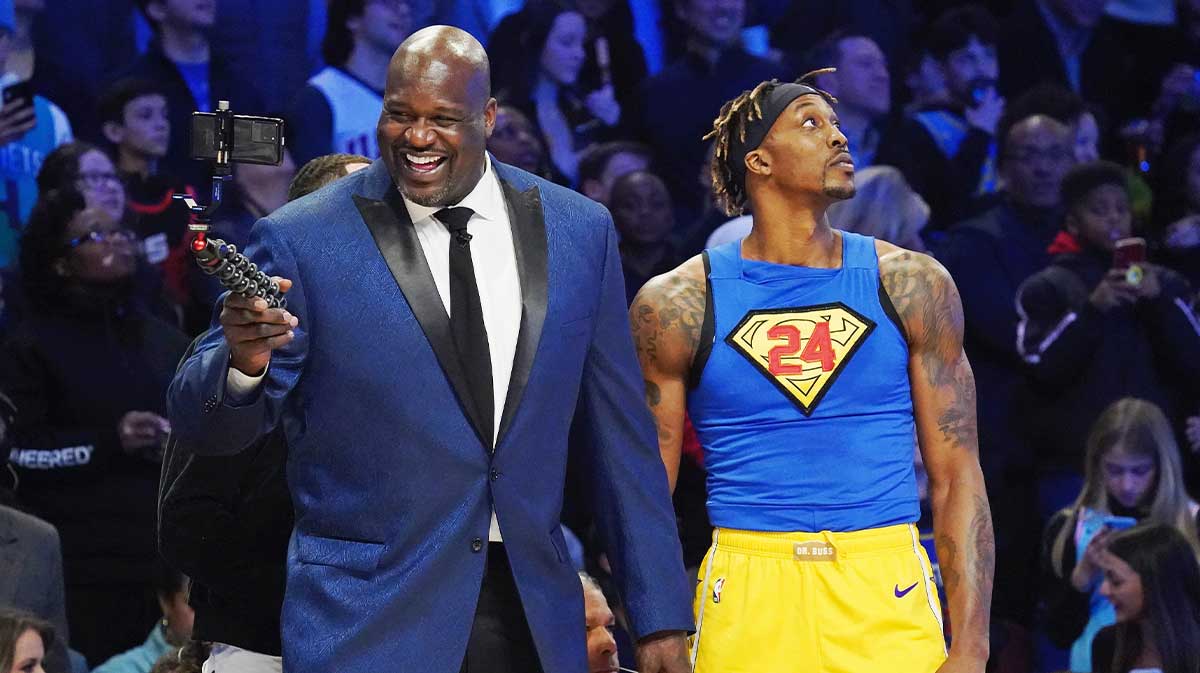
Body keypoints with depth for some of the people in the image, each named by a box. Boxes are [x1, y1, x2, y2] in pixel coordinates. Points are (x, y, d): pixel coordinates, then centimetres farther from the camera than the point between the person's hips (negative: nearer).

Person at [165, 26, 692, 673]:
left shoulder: (580, 231, 5)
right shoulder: (302, 240, -5)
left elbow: (619, 438, 9)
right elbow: (201, 424, -5)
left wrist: (660, 615, 7)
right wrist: (241, 364, -28)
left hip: (535, 618, 3)